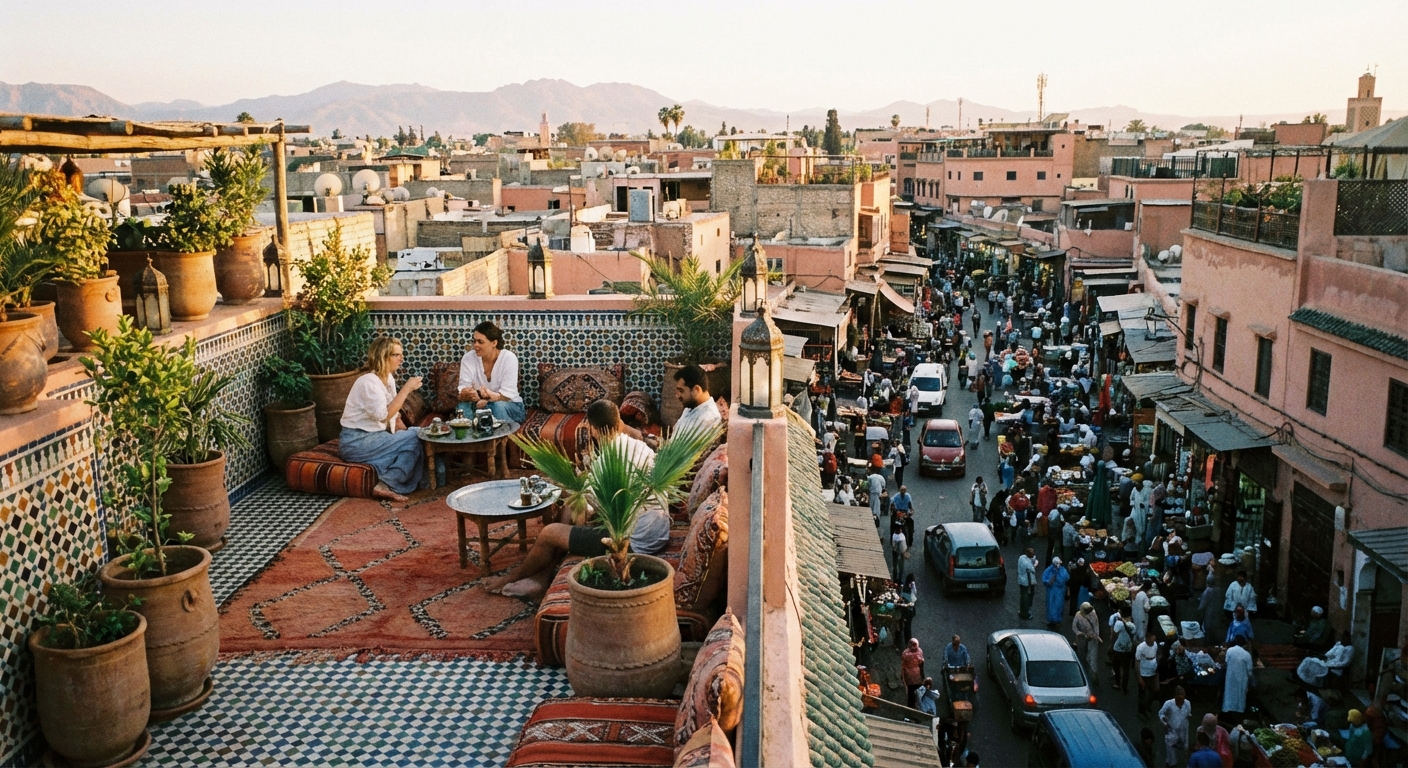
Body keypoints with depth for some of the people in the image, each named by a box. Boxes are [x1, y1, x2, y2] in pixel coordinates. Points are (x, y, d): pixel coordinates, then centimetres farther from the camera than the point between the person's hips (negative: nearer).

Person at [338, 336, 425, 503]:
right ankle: (387, 485, -15)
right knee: (414, 440, -18)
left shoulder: (389, 378, 10)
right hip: (356, 442, -9)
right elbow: (384, 415, -29)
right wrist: (406, 389, -25)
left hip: (373, 437, 9)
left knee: (417, 434, -6)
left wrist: (405, 432, -2)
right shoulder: (369, 381, -18)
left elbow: (393, 414, 15)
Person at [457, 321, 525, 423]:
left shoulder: (509, 358, -15)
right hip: (479, 405, 2)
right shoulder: (468, 358, -6)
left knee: (498, 406, -35)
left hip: (510, 406, -2)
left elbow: (507, 395, -20)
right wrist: (466, 394, -38)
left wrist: (486, 397, -38)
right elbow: (462, 393, -14)